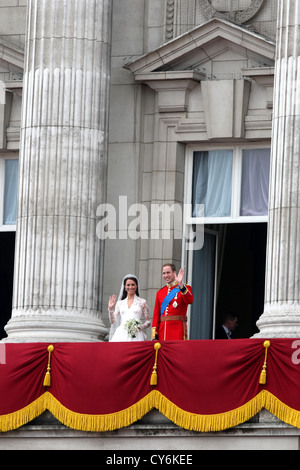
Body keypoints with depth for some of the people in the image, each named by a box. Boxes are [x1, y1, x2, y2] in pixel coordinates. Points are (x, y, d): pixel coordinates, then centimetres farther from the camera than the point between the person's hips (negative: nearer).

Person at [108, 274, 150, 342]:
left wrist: (140, 327, -9)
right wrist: (110, 308, 3)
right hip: (121, 335, 2)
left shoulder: (142, 302, 10)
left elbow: (148, 322, 10)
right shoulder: (120, 303, 17)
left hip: (135, 336, -2)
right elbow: (113, 321, 15)